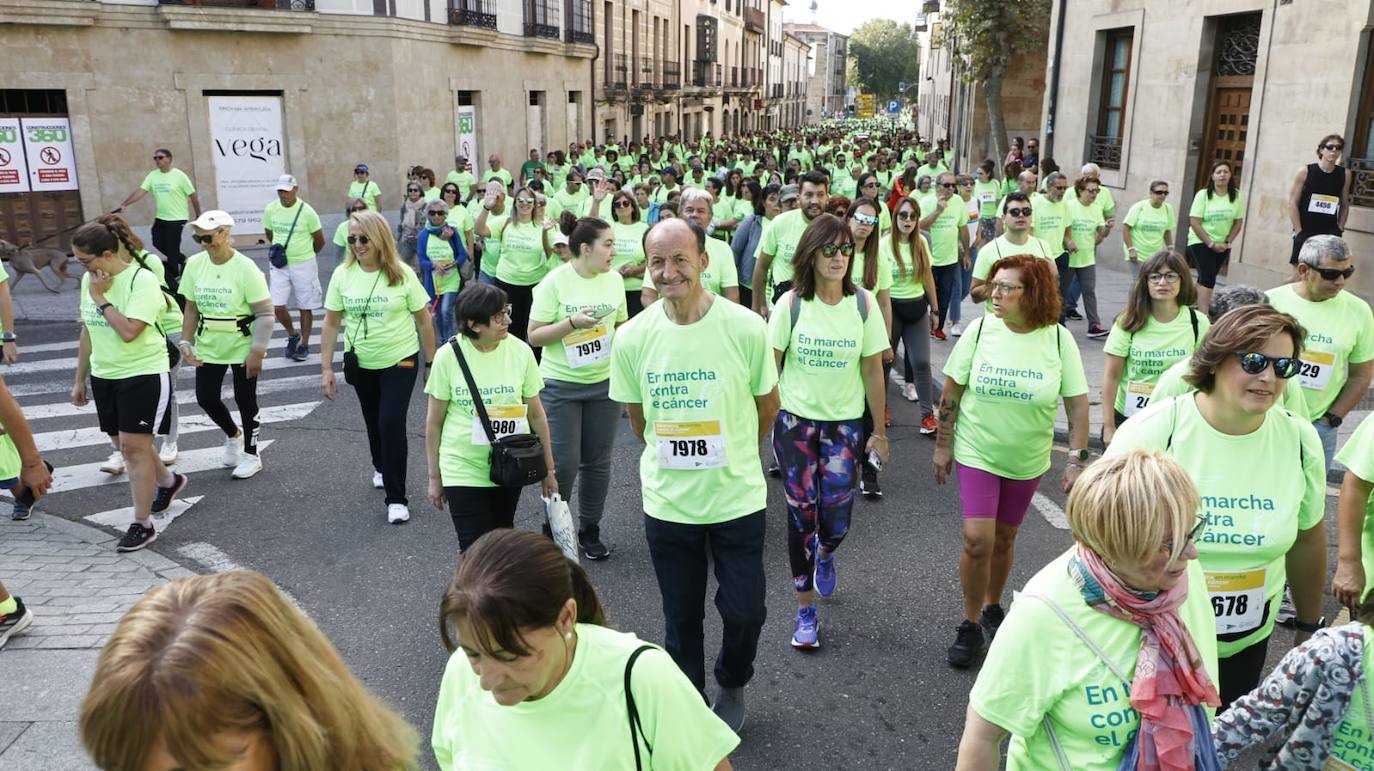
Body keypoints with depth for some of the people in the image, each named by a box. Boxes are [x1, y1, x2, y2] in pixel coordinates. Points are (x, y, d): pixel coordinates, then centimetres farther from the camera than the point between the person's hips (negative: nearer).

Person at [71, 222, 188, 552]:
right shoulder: (90, 281, 6)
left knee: (134, 447, -7)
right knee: (127, 444, 16)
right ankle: (168, 482, 43)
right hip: (104, 377, 8)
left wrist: (101, 298, -19)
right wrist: (80, 379, 17)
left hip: (144, 375, -8)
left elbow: (129, 331, -27)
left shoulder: (142, 280, -17)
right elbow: (87, 331, 15)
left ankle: (142, 525, 3)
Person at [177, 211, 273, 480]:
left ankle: (251, 454, 24)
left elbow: (265, 313, -18)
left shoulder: (245, 268, -18)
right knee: (205, 397, 7)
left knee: (245, 400, 5)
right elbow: (191, 308, 6)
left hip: (242, 346, -4)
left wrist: (257, 352, -22)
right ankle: (233, 435, 36)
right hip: (208, 346, 5)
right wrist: (186, 342, -1)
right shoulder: (195, 264, -4)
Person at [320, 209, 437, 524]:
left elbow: (424, 320, -4)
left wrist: (431, 363, -1)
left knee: (391, 423, -13)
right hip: (361, 363, 3)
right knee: (373, 422, 18)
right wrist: (326, 369, -3)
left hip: (401, 360, -3)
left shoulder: (401, 274, -12)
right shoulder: (342, 274, -6)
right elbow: (331, 323, -1)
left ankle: (396, 498, -2)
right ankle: (382, 468, 47)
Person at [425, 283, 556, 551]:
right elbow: (434, 422, -1)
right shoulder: (449, 356, -11)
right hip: (463, 469, -2)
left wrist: (549, 469, 6)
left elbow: (536, 414, 2)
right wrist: (434, 477, 3)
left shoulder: (520, 351, -7)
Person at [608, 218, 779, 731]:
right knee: (681, 617, 15)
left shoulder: (745, 328, -15)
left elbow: (768, 406, 2)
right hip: (667, 503, 1)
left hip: (737, 498, -1)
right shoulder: (632, 338, -10)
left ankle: (732, 686, 41)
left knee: (745, 612, 9)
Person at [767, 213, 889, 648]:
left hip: (845, 423, 1)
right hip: (796, 421, -1)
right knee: (801, 515, 3)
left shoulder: (863, 303, -4)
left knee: (836, 521, 0)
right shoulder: (791, 303, -7)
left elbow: (872, 370, 1)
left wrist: (879, 430, 4)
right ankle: (805, 609, 20)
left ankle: (825, 554, 39)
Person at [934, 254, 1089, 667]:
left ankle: (992, 607, 39)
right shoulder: (980, 330, -11)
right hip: (976, 453, -1)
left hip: (1027, 461, 1)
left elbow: (1078, 405, -5)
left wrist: (1076, 461, -8)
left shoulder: (1058, 339, -11)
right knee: (977, 541, -9)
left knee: (1003, 539, 14)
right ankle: (971, 621, 12)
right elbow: (951, 391, -3)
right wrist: (943, 445, 0)